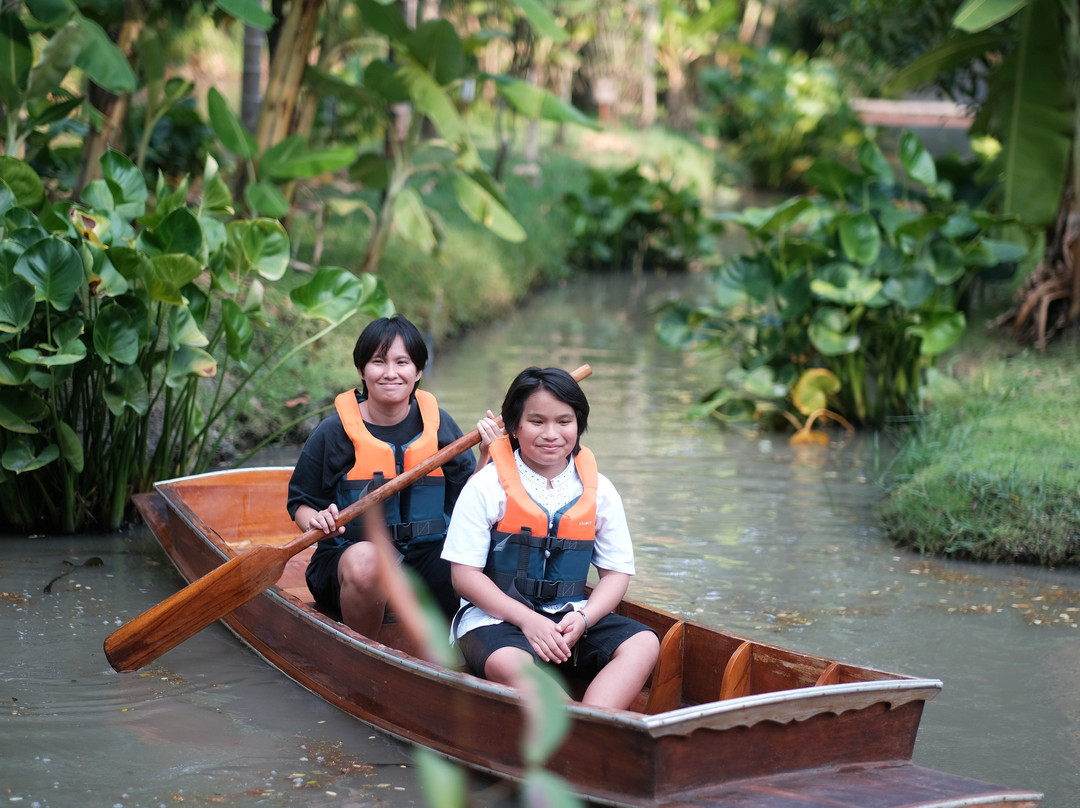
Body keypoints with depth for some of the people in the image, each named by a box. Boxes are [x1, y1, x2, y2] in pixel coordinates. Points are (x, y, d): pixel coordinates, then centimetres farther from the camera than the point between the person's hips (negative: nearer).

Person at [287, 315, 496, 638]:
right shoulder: (334, 432, -2)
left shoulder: (438, 424, 6)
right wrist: (317, 521, -17)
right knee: (365, 560, -39)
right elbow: (300, 503, 5)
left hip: (429, 553, 3)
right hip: (348, 554, -2)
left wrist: (487, 455, -7)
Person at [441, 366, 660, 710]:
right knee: (506, 664, -38)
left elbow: (616, 572, 9)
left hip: (571, 617, 4)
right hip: (497, 615, -4)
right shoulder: (486, 488, -5)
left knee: (643, 644, -21)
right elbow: (465, 575, -6)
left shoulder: (600, 492, 6)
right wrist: (527, 620, -18)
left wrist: (582, 620, -12)